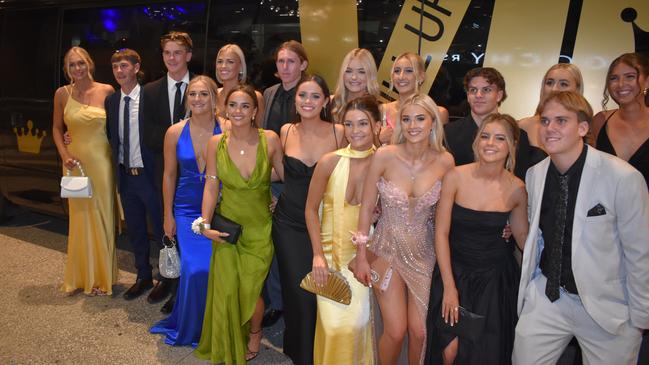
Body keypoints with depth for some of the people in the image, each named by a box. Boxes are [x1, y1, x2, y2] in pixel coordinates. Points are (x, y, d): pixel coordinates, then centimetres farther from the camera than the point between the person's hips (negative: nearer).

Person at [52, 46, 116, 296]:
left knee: (102, 216, 6)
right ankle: (83, 274, 25)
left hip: (102, 161, -1)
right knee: (80, 216, 9)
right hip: (76, 161, 1)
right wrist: (64, 156, -5)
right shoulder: (62, 94, 1)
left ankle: (102, 276, 22)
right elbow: (57, 128, 9)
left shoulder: (107, 91, -2)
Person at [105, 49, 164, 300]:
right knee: (135, 230, 17)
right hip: (125, 175, 6)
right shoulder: (111, 101, 6)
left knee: (161, 228, 6)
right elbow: (111, 136, 14)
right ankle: (143, 277, 34)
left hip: (149, 174, -6)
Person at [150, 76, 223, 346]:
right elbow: (169, 175, 5)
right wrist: (168, 215, 7)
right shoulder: (175, 132, -3)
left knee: (215, 267, -1)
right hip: (187, 210, 1)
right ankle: (188, 329, 26)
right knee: (195, 268, -2)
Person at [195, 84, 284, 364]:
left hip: (260, 227, -1)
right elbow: (211, 186, -4)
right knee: (226, 290, 7)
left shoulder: (270, 139, -12)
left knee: (250, 290, 3)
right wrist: (205, 225, -11)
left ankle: (254, 333, 40)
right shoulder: (216, 143, -8)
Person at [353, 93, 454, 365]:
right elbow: (366, 207, -7)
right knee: (396, 331, 0)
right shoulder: (384, 155, -15)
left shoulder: (445, 161, -9)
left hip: (424, 253, 2)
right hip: (387, 250, -1)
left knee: (419, 331, 6)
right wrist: (361, 256, -5)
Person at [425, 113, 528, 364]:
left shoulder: (516, 189, -7)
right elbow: (441, 232, -9)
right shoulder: (455, 177, -12)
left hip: (495, 277, 1)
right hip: (454, 269, -1)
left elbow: (522, 235, 8)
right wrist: (449, 287, -10)